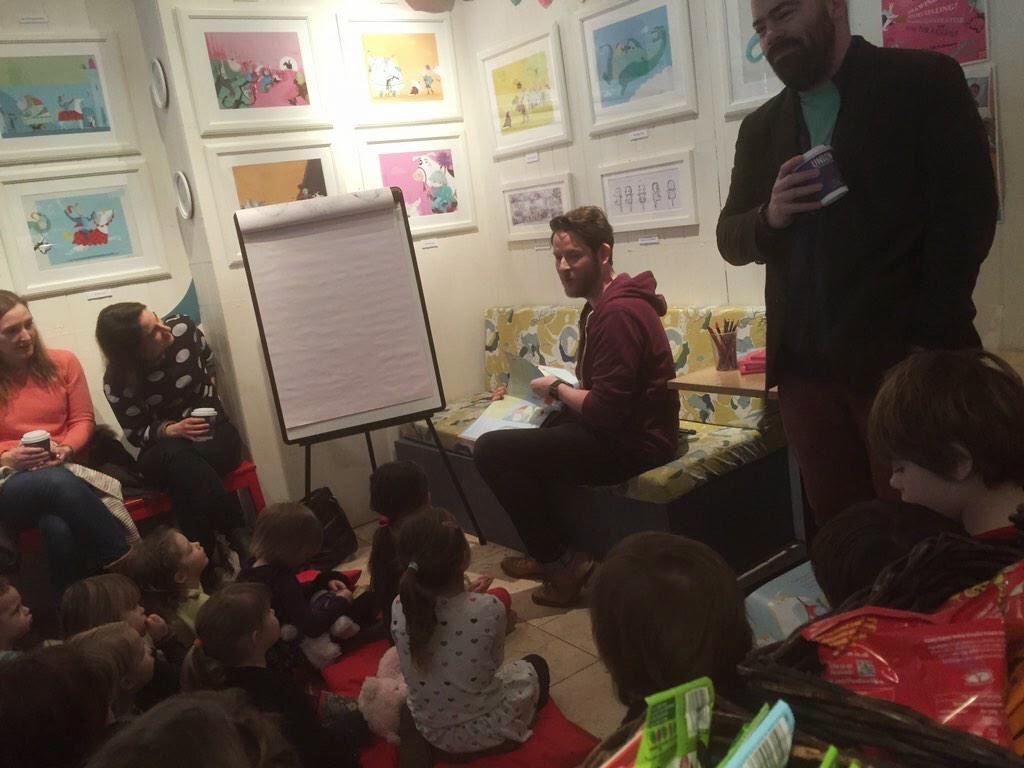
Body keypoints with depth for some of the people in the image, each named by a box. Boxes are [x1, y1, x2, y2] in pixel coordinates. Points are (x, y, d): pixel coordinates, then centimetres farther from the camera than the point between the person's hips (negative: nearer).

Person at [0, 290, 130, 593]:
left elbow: (83, 419, 10)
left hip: (64, 470, 2)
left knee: (58, 528, -37)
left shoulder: (62, 362, 10)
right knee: (60, 483, -40)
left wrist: (66, 449, -11)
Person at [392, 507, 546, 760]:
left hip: (432, 733, 4)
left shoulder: (399, 609, -20)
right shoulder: (488, 609, -29)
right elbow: (495, 663, -9)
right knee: (535, 665, 26)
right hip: (488, 731, -3)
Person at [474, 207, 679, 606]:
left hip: (631, 443, -11)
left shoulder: (619, 312, -21)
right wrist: (558, 389, 4)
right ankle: (548, 553, 26)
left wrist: (555, 389, -9)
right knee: (530, 429, 25)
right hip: (622, 427, 11)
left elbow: (604, 412, -25)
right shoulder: (602, 304, 11)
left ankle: (563, 562, 0)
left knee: (491, 450, -11)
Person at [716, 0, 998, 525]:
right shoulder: (760, 127, 15)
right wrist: (769, 216, -9)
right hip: (804, 367, 4)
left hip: (901, 358, -4)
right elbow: (730, 240, 14)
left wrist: (930, 341, -14)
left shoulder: (925, 81, 1)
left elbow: (969, 209, -6)